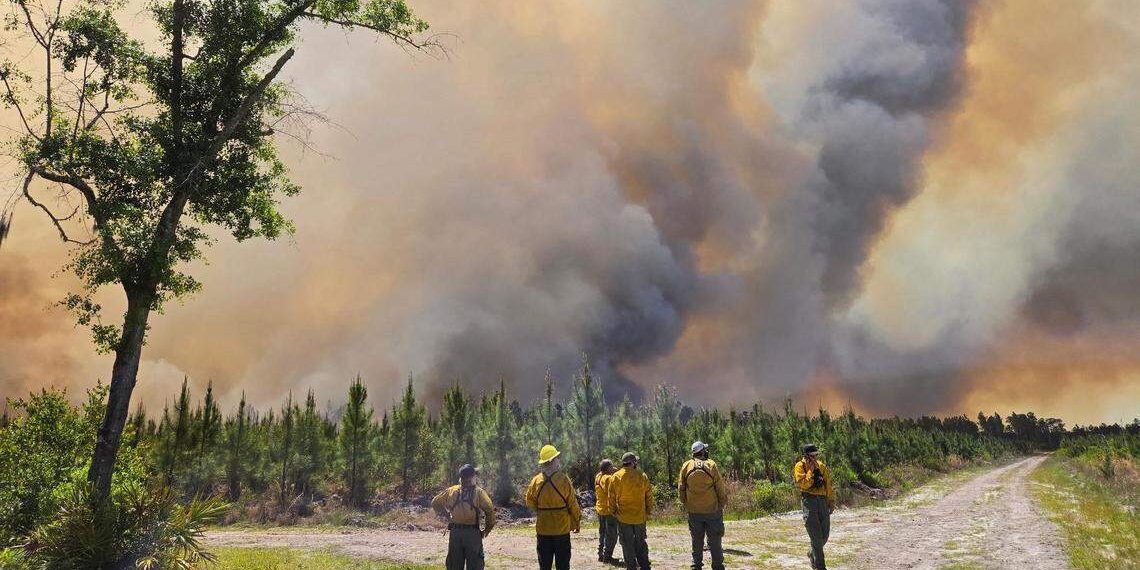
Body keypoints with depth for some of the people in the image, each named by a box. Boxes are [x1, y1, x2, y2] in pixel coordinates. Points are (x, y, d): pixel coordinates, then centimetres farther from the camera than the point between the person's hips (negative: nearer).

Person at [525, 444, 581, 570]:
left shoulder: (536, 481, -6)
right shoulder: (563, 479, -14)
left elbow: (530, 503, 4)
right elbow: (573, 504, -9)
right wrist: (577, 521, 5)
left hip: (543, 528, 3)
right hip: (562, 528, -3)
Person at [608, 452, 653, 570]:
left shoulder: (616, 477, -8)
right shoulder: (642, 476, -4)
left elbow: (611, 497, -5)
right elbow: (649, 496, 2)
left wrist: (613, 512, 7)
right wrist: (648, 512, 12)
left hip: (624, 517, -2)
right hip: (640, 517, 2)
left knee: (627, 544, 8)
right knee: (641, 543, 17)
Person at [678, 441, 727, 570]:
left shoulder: (686, 466, -2)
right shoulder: (711, 465, -10)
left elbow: (681, 488, 4)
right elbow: (720, 488, -6)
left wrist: (685, 504, 14)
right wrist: (722, 504, 6)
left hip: (694, 511, 3)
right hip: (712, 510, -3)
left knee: (696, 540, 14)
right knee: (714, 540, 6)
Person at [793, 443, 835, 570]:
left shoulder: (821, 466, 12)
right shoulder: (800, 467, -5)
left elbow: (828, 485, 16)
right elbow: (804, 484, -17)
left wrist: (831, 501, 12)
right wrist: (811, 470, -14)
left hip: (822, 500, 6)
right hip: (809, 501, -5)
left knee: (824, 535, 10)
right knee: (816, 536, -7)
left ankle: (812, 554, 36)